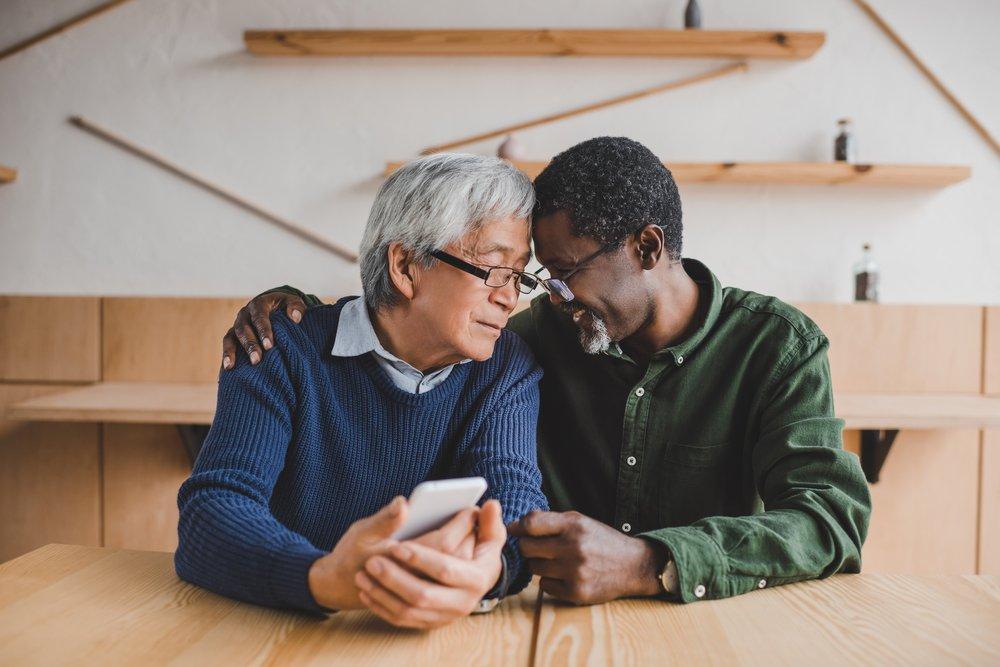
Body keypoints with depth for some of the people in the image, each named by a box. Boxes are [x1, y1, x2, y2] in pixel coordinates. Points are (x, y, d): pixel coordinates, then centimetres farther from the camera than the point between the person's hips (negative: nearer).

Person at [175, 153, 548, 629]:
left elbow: (514, 497, -13)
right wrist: (325, 579, -38)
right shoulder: (284, 350, -8)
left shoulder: (507, 367, 0)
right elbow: (212, 509, -18)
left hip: (437, 639, 1)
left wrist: (488, 568, -37)